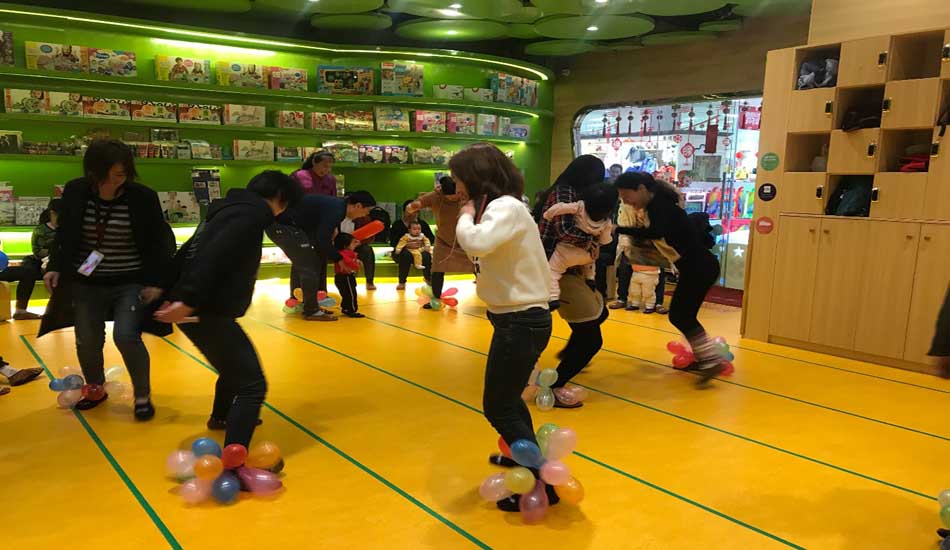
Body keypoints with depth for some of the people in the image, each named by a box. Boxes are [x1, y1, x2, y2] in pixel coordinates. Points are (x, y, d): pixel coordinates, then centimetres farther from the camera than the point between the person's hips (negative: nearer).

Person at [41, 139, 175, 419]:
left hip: (132, 283, -3)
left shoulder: (143, 197, -13)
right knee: (87, 341, 7)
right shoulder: (75, 192, -5)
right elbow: (63, 235, 10)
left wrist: (156, 281, -10)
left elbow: (159, 242, -5)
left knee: (126, 336, -15)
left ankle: (143, 395, 6)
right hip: (86, 282, 3)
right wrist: (55, 267, -1)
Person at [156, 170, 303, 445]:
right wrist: (189, 301, -30)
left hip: (199, 308, 11)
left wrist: (177, 294, 24)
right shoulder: (251, 214, -13)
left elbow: (191, 252, 20)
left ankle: (221, 416, 56)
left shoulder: (233, 208, 17)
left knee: (237, 361, 33)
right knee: (252, 384, -11)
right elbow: (213, 258, -26)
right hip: (205, 311, -11)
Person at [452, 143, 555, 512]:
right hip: (518, 318, 10)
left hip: (521, 322, -10)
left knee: (498, 407, 0)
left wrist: (466, 217, -19)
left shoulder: (506, 207, -18)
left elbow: (477, 243, -36)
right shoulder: (500, 208, 13)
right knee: (506, 399, 25)